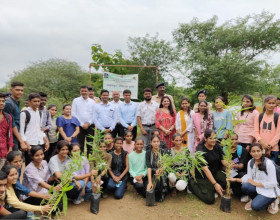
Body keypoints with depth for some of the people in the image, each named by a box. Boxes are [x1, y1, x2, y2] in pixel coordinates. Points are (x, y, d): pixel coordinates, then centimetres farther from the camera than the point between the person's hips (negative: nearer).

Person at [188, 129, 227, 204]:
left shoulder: (217, 146, -3)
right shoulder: (200, 150, -22)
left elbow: (223, 159, -7)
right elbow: (205, 169, -28)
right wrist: (215, 183, -35)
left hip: (215, 172, 6)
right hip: (203, 175, -6)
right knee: (210, 199, -12)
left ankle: (212, 189, 5)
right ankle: (193, 183, 9)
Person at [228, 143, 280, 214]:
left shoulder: (269, 163, -19)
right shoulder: (250, 162, -2)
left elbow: (272, 183, -17)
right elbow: (249, 178, -1)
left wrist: (256, 183, -18)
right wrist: (236, 179, -14)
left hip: (269, 190, -5)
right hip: (257, 187, 5)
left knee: (255, 206, -24)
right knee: (245, 186, -27)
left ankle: (271, 201, 6)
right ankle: (256, 199, 3)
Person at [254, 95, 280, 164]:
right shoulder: (258, 117, 7)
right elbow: (256, 131, 3)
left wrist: (270, 146, -9)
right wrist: (262, 142, -13)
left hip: (273, 149, -2)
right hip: (259, 148, 2)